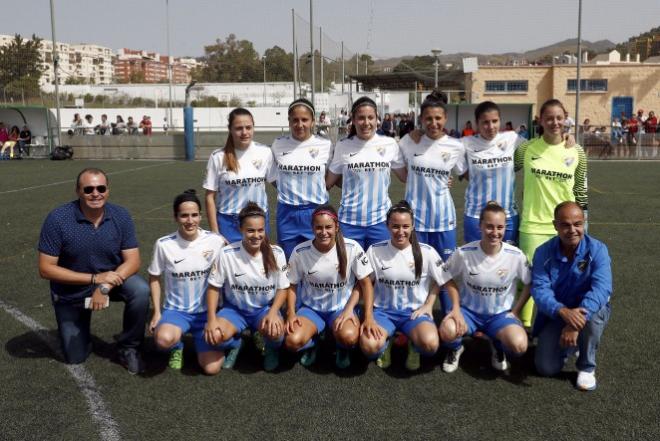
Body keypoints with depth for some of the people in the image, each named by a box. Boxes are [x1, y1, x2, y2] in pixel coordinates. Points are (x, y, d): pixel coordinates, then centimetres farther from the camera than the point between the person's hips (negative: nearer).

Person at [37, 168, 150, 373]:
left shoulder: (121, 216, -17)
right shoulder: (57, 219, -25)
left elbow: (133, 260, -17)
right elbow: (46, 269, -23)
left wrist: (105, 287, -33)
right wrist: (95, 278, -30)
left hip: (110, 279, 1)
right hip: (71, 292, -1)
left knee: (141, 291, -31)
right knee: (75, 357, 6)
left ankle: (128, 348, -7)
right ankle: (80, 328, 40)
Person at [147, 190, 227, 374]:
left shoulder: (216, 241, -10)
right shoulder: (164, 244, -10)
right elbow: (154, 279, 4)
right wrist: (157, 313, -2)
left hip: (207, 311, 0)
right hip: (176, 310, 0)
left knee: (211, 368, -15)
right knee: (163, 339, -35)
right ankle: (177, 347, 5)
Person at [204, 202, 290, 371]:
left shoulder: (276, 253, -12)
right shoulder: (227, 254, -15)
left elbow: (282, 288, -4)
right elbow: (214, 287, -5)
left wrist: (273, 312, -22)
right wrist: (211, 319, -17)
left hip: (265, 308, 0)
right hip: (235, 308, 0)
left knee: (274, 330, -34)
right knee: (214, 336, -29)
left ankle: (272, 349, 6)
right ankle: (235, 344, 10)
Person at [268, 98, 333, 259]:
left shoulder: (325, 145, -4)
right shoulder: (278, 145, 1)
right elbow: (273, 177, 12)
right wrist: (289, 190, 6)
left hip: (316, 213, -1)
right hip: (287, 214, 1)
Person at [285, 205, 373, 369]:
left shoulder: (352, 248, -15)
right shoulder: (300, 252, -12)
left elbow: (365, 283, -5)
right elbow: (292, 285, 2)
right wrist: (291, 313, -13)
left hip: (342, 307, -1)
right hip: (311, 308, 1)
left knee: (349, 337, -35)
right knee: (292, 341, -28)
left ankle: (342, 348, 6)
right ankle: (311, 344, 11)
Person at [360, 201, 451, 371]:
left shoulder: (427, 252, -5)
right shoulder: (375, 251, -4)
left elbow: (438, 281, 10)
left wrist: (428, 305, -2)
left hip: (415, 311, 0)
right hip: (384, 310, 0)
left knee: (430, 344, -32)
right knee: (368, 346, -30)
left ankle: (413, 345, 6)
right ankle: (386, 343, 8)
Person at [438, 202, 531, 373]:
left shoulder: (515, 255, -15)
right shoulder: (464, 253, -17)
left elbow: (530, 284, 1)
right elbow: (449, 279, -1)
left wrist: (514, 312, -3)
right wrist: (456, 309, -11)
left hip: (500, 314, 0)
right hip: (470, 311, 0)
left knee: (519, 345, -30)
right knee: (447, 330, -32)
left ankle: (498, 347, 11)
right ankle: (455, 349, 8)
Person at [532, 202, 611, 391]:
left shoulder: (597, 250, -17)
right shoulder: (543, 253, -12)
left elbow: (601, 288, -31)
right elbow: (540, 290, -21)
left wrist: (577, 321, -44)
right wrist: (563, 311, -43)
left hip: (589, 315, -1)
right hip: (555, 316, 1)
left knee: (593, 309, -37)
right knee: (546, 368, -14)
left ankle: (587, 367, -11)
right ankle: (567, 344, 23)